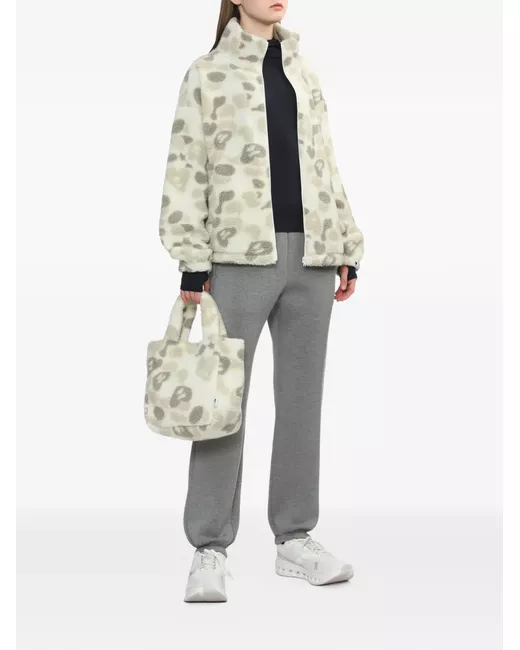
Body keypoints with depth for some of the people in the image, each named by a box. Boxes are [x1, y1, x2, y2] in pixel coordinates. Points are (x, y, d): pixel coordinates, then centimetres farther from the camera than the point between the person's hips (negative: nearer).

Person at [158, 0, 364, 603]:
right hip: (242, 254, -5)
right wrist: (193, 262, -10)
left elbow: (326, 167, 18)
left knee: (302, 395, 8)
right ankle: (210, 549, 2)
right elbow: (187, 169, -3)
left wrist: (347, 249, 11)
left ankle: (294, 537, 18)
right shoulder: (208, 73, 3)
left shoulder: (303, 73, 18)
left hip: (310, 257, 5)